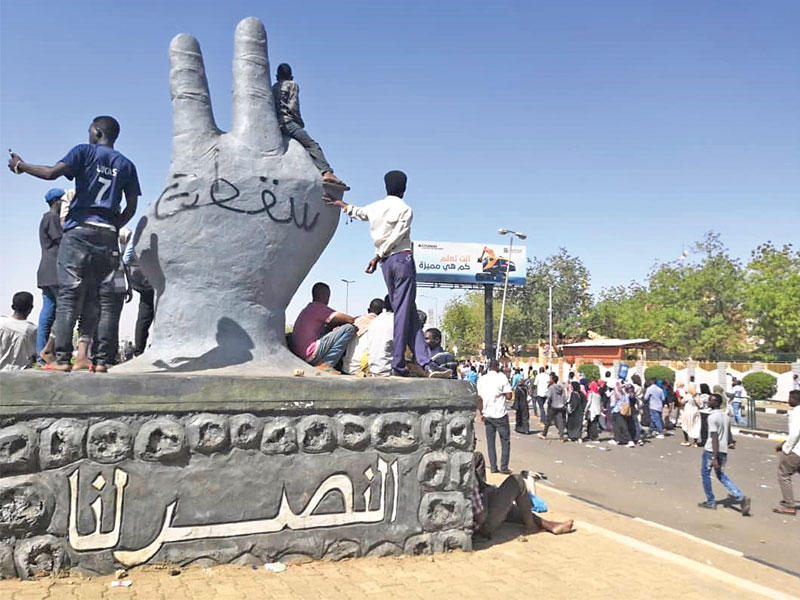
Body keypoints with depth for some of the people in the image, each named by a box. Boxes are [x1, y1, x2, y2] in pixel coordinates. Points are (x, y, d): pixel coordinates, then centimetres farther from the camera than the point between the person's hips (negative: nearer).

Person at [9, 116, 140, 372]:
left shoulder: (84, 152, 4)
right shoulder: (126, 165, 15)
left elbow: (52, 172, -9)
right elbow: (131, 207, 11)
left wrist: (21, 165, 6)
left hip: (79, 229, -3)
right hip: (108, 235, 4)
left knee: (68, 295, -4)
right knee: (105, 299, 2)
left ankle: (62, 358, -9)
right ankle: (102, 360, 0)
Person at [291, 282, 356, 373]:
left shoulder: (307, 309, 25)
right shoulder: (318, 307, -3)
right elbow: (350, 319, -5)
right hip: (311, 354, -10)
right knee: (349, 328, -11)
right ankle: (325, 364, -11)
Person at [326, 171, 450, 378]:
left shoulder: (374, 208, 14)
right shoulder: (405, 209, -2)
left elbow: (359, 212, 35)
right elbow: (395, 238, -9)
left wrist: (342, 204, 52)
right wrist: (377, 257, -3)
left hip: (386, 262, 6)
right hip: (402, 259, -6)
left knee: (409, 314, 4)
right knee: (404, 312, -6)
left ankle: (425, 361, -2)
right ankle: (398, 364, -8)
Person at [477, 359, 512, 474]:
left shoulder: (481, 379, 3)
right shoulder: (502, 378, -9)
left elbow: (479, 399, 4)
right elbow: (509, 396, -12)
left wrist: (481, 413, 13)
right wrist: (502, 393, 7)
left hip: (487, 415, 4)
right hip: (500, 414, -4)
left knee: (490, 442, 11)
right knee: (505, 441, 7)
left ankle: (493, 467, 11)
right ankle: (504, 467, 4)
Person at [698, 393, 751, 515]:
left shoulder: (712, 417, -16)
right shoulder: (725, 415, 10)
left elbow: (714, 438, -21)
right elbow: (728, 432, 20)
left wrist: (714, 458, -23)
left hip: (711, 450, -7)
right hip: (724, 450, 8)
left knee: (705, 473, 11)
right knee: (721, 475, 15)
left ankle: (710, 501, 17)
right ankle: (741, 498, -1)